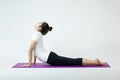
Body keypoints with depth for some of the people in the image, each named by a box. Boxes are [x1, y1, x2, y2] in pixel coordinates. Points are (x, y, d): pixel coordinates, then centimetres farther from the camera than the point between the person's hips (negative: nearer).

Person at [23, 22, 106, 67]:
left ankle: (96, 62, -9)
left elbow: (30, 49, -15)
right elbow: (35, 49, 28)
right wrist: (34, 61, 27)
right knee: (73, 61, 8)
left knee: (73, 62, -10)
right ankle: (96, 61, 10)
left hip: (50, 58, -9)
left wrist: (29, 63, -8)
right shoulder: (38, 34, 19)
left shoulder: (36, 33, -10)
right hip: (51, 56, 9)